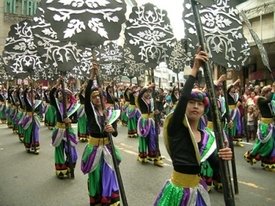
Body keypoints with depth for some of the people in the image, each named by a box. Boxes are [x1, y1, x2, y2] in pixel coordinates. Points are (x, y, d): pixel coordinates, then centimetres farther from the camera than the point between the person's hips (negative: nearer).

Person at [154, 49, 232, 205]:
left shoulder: (205, 136, 1)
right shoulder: (175, 128, -13)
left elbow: (215, 164, -2)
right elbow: (183, 97, -29)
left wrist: (223, 157, -23)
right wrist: (195, 69, -26)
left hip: (197, 191, 5)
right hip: (178, 190, -4)